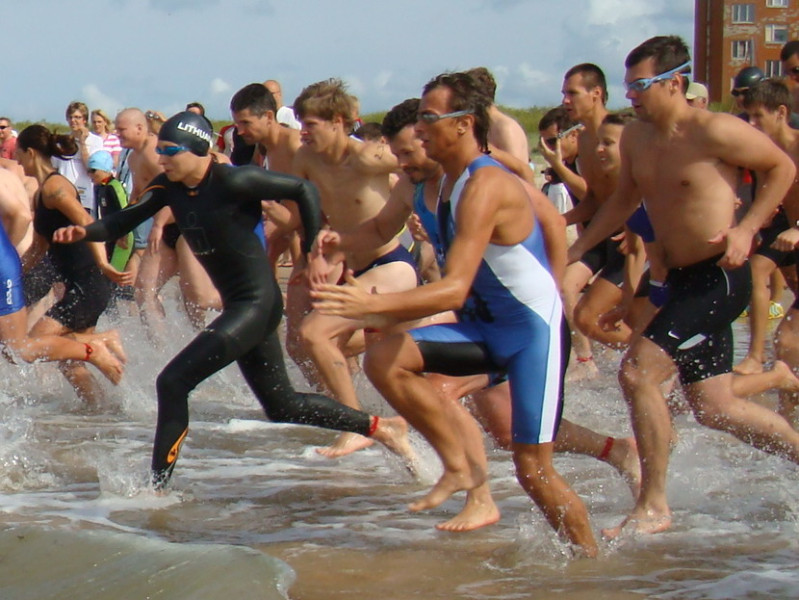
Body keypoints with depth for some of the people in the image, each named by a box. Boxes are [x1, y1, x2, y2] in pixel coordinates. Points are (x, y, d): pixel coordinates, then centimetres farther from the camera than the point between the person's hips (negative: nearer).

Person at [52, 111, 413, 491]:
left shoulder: (233, 182, -17)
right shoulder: (169, 188, 4)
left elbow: (304, 191, -11)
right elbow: (126, 221, 6)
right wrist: (85, 231, -14)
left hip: (257, 303, -9)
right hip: (237, 306, 9)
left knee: (172, 382, -15)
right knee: (282, 405, 18)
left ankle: (156, 488, -9)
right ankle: (379, 428, 31)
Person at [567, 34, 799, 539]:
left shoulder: (713, 132, -15)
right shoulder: (636, 138, 7)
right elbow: (625, 200, 23)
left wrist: (746, 230, -16)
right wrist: (572, 252, 15)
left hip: (719, 277, -8)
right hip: (682, 279, 8)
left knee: (638, 371, -18)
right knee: (713, 407, 11)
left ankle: (653, 507, -9)